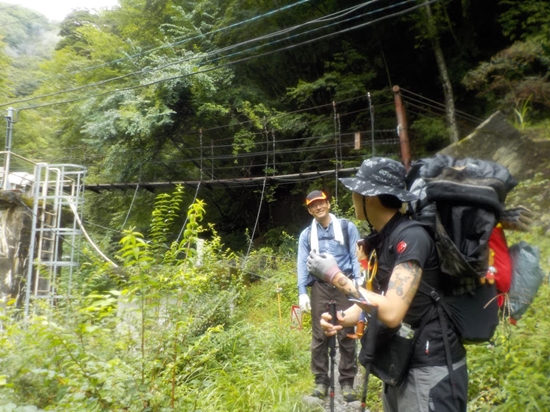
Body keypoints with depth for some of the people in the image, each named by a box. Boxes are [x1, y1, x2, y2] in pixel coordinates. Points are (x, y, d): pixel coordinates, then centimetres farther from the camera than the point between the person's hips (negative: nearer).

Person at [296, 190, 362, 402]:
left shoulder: (347, 227, 4)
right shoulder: (306, 235, 10)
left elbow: (357, 257, 1)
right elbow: (302, 264, 7)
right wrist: (302, 292, -3)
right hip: (320, 287, 2)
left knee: (346, 336, 3)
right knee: (319, 336, 3)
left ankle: (347, 382, 13)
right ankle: (321, 381, 14)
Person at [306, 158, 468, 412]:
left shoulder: (411, 237, -23)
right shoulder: (382, 238, 4)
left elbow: (391, 312, -30)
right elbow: (377, 296, 9)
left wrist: (335, 276, -23)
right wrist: (343, 319, -9)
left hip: (431, 367, -8)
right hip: (402, 362, 8)